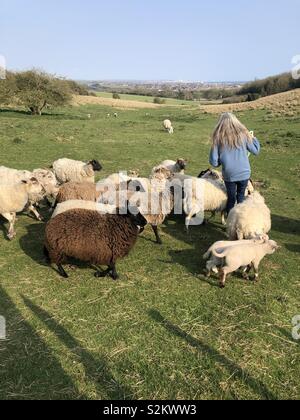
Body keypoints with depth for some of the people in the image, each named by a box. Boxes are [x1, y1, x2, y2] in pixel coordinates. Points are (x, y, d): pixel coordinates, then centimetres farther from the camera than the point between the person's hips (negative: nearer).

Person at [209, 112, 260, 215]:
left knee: (231, 198, 16)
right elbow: (256, 151, 4)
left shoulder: (218, 138, -8)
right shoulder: (243, 135, -6)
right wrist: (253, 138, 20)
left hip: (229, 175, 0)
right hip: (244, 173, 1)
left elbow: (214, 162, -8)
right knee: (241, 196, 19)